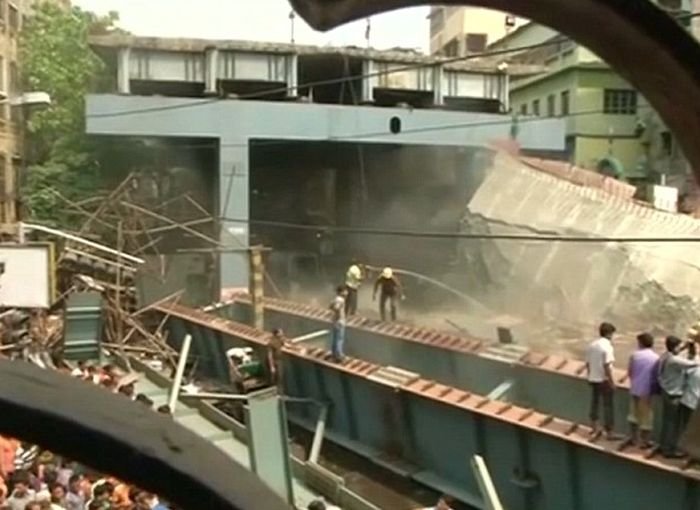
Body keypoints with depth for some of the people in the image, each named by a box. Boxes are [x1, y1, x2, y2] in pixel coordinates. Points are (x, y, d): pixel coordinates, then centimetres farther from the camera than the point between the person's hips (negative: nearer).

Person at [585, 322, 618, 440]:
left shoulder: (592, 345, 3)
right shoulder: (607, 347, -18)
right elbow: (606, 366, -21)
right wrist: (612, 382, -15)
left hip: (593, 379, 7)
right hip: (604, 380, -7)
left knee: (595, 402, 17)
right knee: (607, 405, 0)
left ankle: (595, 428, 27)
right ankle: (609, 432, 4)